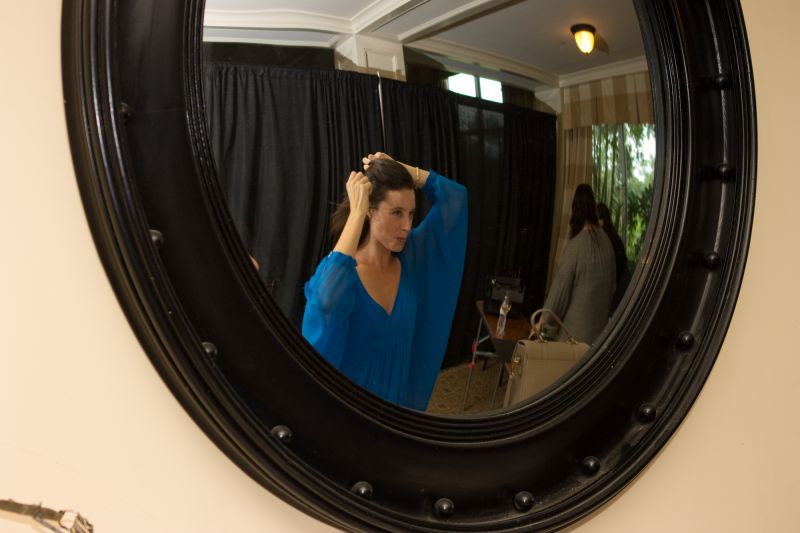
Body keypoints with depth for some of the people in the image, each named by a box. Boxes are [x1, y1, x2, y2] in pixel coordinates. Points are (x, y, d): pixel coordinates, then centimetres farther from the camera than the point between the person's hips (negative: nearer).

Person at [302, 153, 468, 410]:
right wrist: (356, 212, -37)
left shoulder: (410, 256, -7)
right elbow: (328, 302, -45)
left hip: (401, 396, 4)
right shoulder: (338, 268, -21)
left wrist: (396, 167, -14)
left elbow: (456, 196, -4)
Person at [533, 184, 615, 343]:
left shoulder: (575, 244, -18)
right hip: (600, 321, 6)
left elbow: (561, 284, -14)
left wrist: (543, 321, -4)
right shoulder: (606, 241, -1)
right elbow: (612, 283, 10)